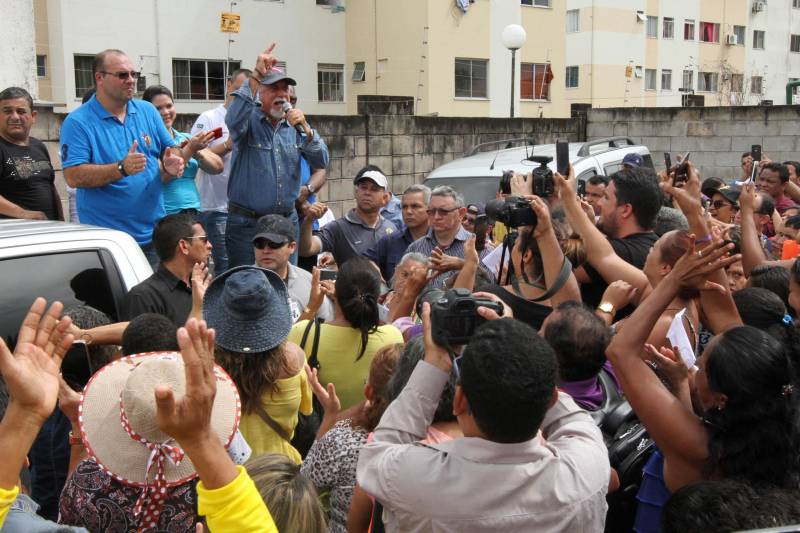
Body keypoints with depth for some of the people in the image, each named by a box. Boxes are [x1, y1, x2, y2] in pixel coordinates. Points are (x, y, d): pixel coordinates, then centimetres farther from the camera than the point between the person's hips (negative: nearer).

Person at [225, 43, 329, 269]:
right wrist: (256, 75, -29)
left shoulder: (295, 126, 10)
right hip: (247, 223, -4)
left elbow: (321, 162, 2)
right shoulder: (249, 120, -2)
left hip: (287, 221, 4)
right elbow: (234, 120, -27)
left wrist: (305, 129, -14)